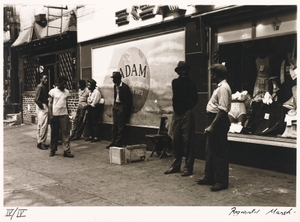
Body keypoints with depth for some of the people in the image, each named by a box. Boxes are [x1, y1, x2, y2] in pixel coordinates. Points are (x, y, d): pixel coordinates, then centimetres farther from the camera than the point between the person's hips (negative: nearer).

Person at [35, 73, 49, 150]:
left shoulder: (44, 87, 16)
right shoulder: (40, 87, -12)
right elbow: (36, 99, -19)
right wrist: (42, 106, -13)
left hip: (45, 108, 10)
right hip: (42, 108, -10)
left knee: (41, 126, 13)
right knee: (43, 126, -9)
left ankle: (41, 142, 19)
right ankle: (40, 143, -4)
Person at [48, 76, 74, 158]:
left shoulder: (66, 92, 9)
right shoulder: (53, 91, 0)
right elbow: (50, 103, 0)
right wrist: (50, 115, -6)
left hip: (64, 115, 2)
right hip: (55, 115, -2)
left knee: (65, 133, -4)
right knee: (54, 133, 6)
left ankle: (66, 151, -3)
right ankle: (52, 150, 18)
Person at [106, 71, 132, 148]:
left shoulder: (125, 87, -12)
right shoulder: (115, 86, 11)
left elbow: (129, 99, -11)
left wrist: (125, 108, -11)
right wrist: (114, 105, 12)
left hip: (122, 107, -8)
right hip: (115, 106, 8)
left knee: (120, 126, -3)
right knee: (114, 125, 9)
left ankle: (118, 143, 3)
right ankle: (113, 142, 15)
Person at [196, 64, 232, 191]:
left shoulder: (223, 88, -17)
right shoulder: (220, 87, 15)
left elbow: (223, 110, -24)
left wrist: (212, 126, -25)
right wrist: (210, 125, 15)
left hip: (219, 123, -11)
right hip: (214, 121, 11)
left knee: (219, 152, -3)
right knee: (210, 151, 16)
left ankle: (222, 182, 6)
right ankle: (209, 178, 27)